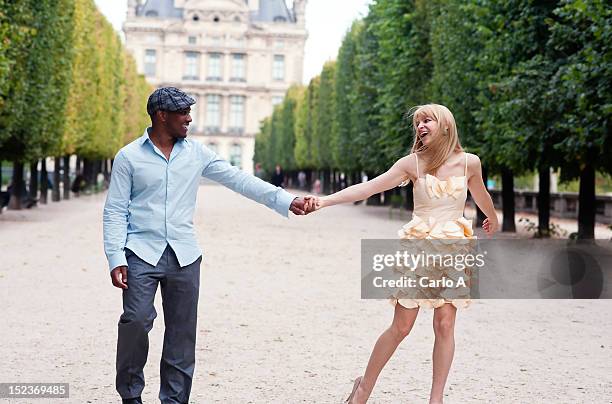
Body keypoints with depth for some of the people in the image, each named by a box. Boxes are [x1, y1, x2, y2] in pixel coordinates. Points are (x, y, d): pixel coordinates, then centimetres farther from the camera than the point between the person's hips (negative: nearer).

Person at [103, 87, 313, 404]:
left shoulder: (196, 153, 7)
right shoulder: (129, 157, 0)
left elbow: (238, 179, 5)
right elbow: (115, 211, -1)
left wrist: (285, 201, -2)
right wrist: (115, 259, -11)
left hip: (184, 257, 3)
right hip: (142, 254, -3)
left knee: (182, 331, 4)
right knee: (136, 321, -13)